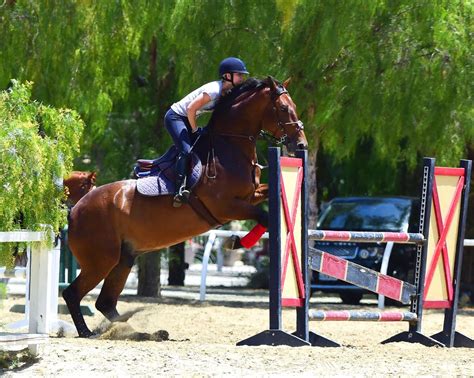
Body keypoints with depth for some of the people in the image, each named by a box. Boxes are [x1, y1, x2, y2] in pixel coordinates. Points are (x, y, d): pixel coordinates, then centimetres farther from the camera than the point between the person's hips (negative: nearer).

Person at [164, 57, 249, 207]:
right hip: (175, 117, -10)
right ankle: (180, 189, -33)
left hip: (186, 120, 10)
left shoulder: (228, 92, 3)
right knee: (186, 150, -25)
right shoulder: (214, 90, -26)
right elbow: (191, 108, -28)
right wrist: (195, 130, -17)